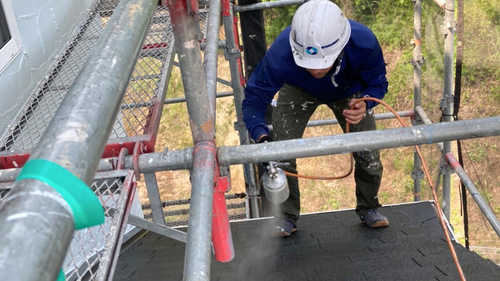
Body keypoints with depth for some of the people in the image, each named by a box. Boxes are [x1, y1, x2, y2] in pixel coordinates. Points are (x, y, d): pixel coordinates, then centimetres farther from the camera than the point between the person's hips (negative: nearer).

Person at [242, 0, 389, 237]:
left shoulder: (364, 43, -40)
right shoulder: (280, 54, -44)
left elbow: (377, 83, -21)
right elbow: (253, 100, -34)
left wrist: (364, 104, -45)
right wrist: (262, 138, -53)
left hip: (349, 91, 1)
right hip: (299, 90, -1)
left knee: (368, 154, -4)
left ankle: (368, 209, 25)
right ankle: (287, 217, 9)